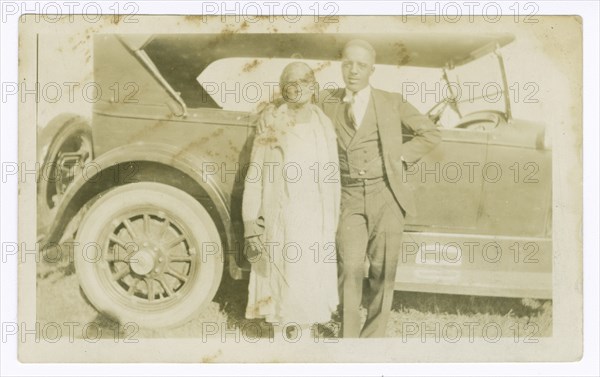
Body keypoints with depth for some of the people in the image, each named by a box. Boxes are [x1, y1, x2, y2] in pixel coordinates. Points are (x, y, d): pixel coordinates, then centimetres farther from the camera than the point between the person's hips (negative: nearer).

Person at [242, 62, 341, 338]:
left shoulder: (324, 127, 6)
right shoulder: (271, 129, -4)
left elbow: (332, 181, 8)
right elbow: (254, 180, -6)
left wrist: (331, 227, 6)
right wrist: (252, 228, -10)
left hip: (316, 222, 3)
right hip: (281, 222, -3)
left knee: (312, 281, 8)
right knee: (283, 281, 1)